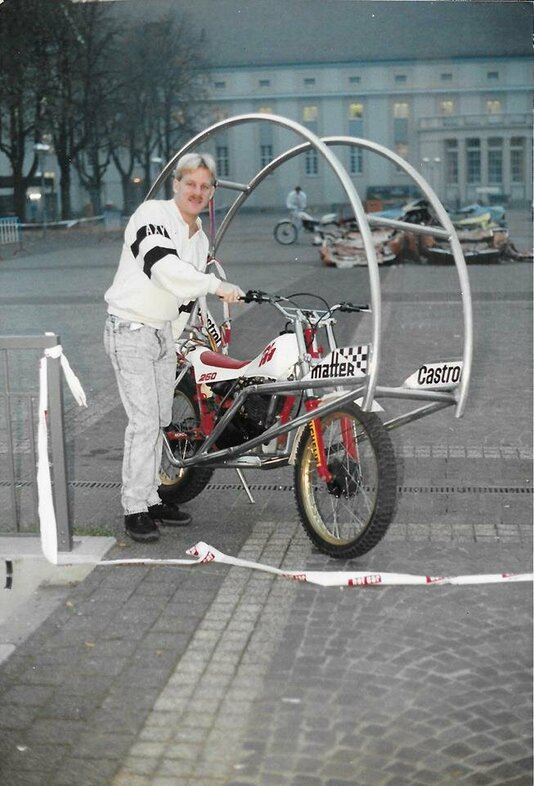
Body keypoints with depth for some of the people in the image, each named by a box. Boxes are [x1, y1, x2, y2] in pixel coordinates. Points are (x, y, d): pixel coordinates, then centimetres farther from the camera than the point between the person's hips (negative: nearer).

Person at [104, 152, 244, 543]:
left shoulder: (201, 240, 13)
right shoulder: (153, 215, -14)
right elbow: (164, 268, -31)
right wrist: (218, 285, -33)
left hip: (164, 335, 8)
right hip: (131, 331, -8)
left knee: (160, 421, 12)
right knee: (144, 421, -11)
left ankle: (152, 499, 23)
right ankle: (135, 510, -4)